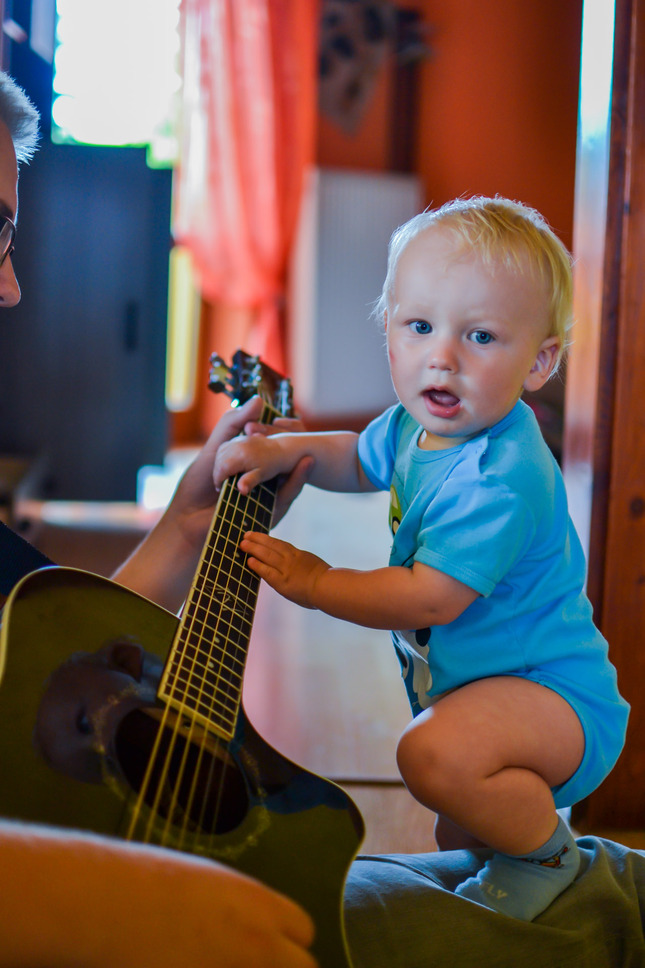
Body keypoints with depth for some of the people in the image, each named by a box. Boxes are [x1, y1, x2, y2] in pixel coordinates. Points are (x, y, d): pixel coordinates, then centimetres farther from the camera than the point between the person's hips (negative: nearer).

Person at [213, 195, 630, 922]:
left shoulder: (499, 479, -32)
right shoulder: (417, 425, -2)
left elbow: (429, 598, -31)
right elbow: (359, 461, 19)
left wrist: (313, 582, -20)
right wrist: (282, 451, 1)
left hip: (553, 691, -9)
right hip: (465, 675, 9)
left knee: (436, 755, -36)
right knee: (461, 829, 29)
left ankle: (546, 852, -11)